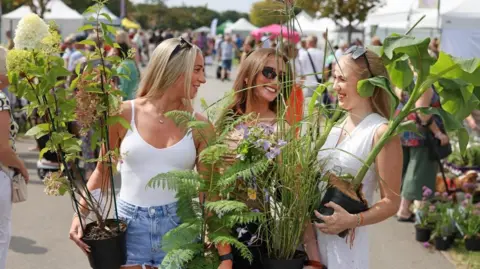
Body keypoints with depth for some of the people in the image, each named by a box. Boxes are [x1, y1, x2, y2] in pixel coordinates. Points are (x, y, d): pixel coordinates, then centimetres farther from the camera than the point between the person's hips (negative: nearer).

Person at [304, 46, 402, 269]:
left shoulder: (382, 133, -12)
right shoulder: (333, 127, 6)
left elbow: (391, 202, -11)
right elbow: (311, 182, 7)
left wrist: (352, 220, -25)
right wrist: (309, 239, -2)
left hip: (346, 244, -5)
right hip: (312, 234, 5)